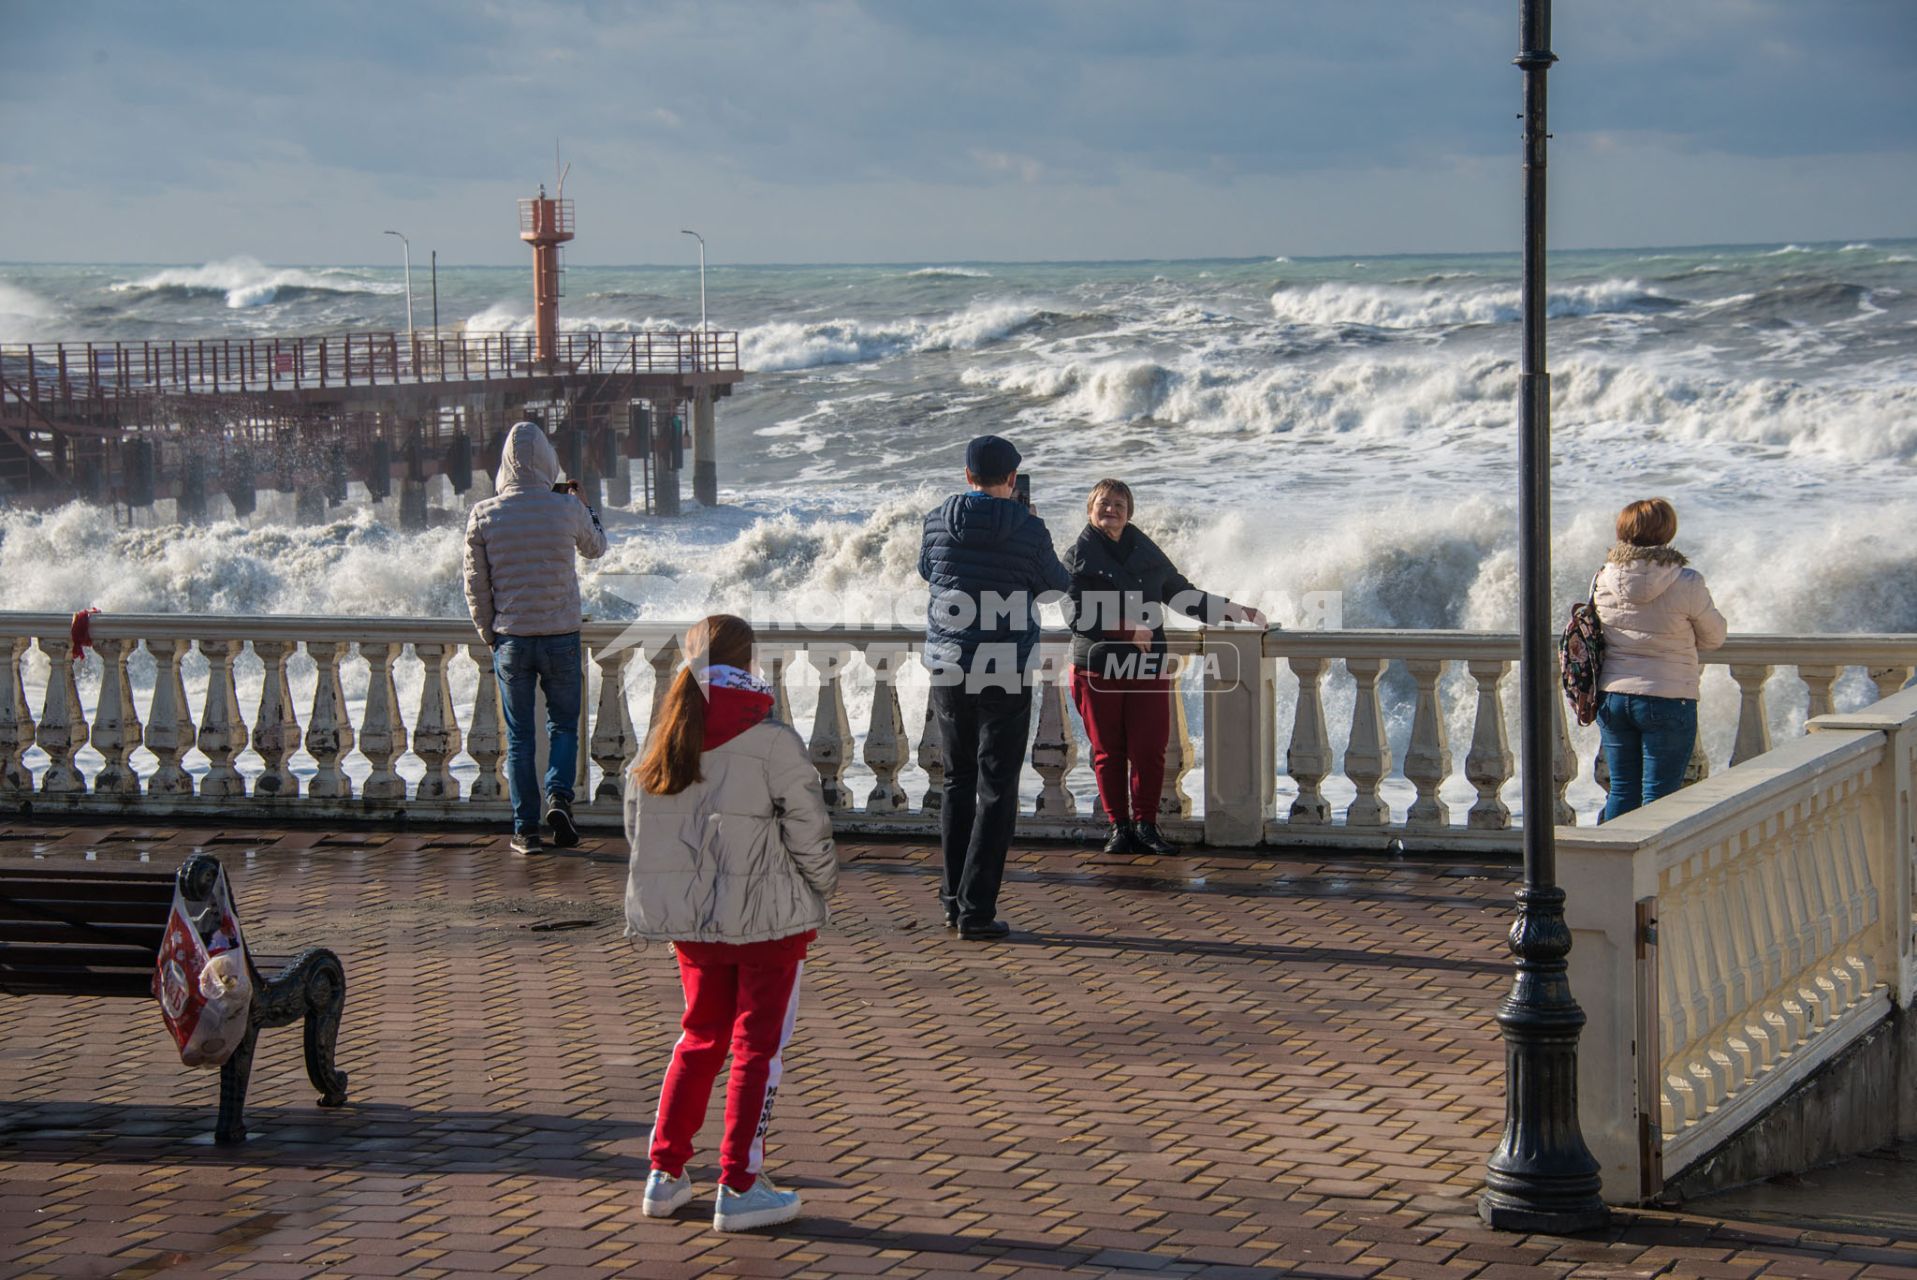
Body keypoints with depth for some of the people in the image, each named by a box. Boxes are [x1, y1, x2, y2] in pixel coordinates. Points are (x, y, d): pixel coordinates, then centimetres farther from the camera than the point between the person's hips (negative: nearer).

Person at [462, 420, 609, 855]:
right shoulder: (567, 509, -8)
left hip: (510, 639, 1)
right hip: (561, 636, -1)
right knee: (563, 724, 14)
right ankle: (558, 797, -8)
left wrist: (488, 633, 13)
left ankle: (525, 829, 8)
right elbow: (596, 548, 13)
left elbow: (475, 584, 0)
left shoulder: (483, 515, -5)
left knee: (518, 737, 8)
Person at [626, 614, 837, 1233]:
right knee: (758, 1047, 5)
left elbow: (637, 829, 7)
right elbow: (810, 830, -12)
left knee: (701, 1035, 20)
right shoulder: (773, 743, -16)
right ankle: (739, 1188, 7)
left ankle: (665, 1173, 20)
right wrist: (822, 885, 7)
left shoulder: (659, 745, 0)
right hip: (767, 918, -5)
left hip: (688, 920, 5)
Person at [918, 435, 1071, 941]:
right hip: (1006, 674, -3)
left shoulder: (939, 521, -1)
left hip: (948, 670, 3)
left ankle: (953, 898, 18)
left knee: (958, 782, 16)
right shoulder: (1028, 529, -9)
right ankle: (976, 908, -4)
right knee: (996, 790, 1)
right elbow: (1056, 582, 7)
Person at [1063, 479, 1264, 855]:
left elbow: (1181, 594, 21)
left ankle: (1145, 825, 6)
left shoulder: (1147, 552, 13)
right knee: (1108, 752, 2)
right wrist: (1129, 630, -14)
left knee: (1150, 749, -4)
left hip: (1148, 668, 2)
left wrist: (1231, 610, 16)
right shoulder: (1078, 556, 2)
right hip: (1098, 668, -2)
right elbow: (1077, 616, -7)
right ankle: (1119, 826, 11)